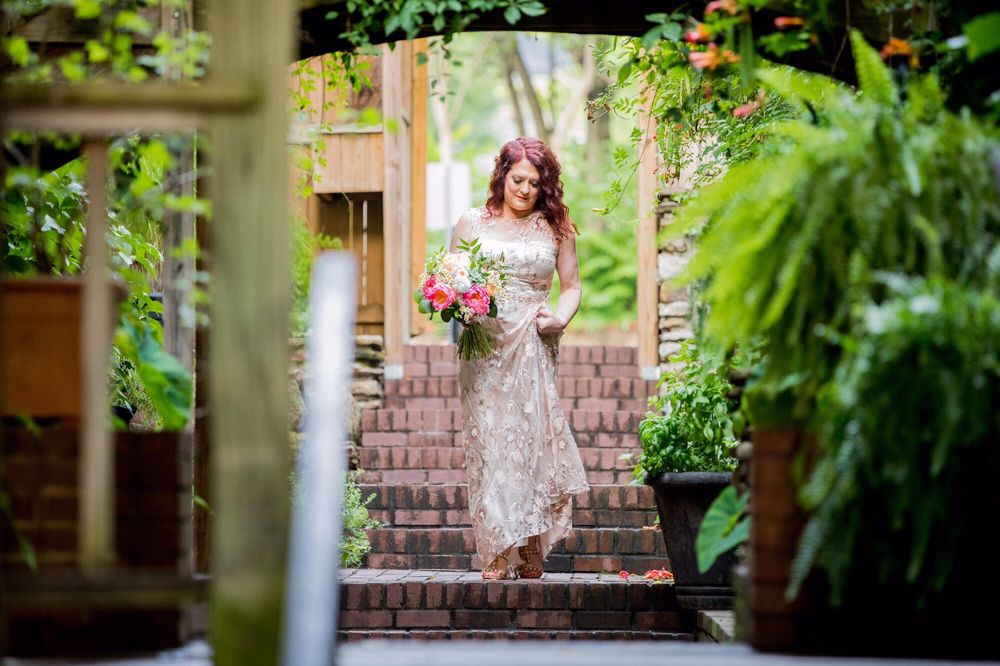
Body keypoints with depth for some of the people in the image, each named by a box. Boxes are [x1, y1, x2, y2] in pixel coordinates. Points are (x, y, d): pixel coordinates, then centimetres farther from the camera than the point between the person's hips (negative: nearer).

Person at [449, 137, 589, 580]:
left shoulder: (555, 228, 10)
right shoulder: (472, 224, 9)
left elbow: (571, 286, 13)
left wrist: (560, 318, -6)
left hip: (534, 346, 0)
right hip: (485, 348, 0)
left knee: (534, 438, -6)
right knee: (489, 441, -7)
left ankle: (531, 554, 0)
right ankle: (497, 556, -7)